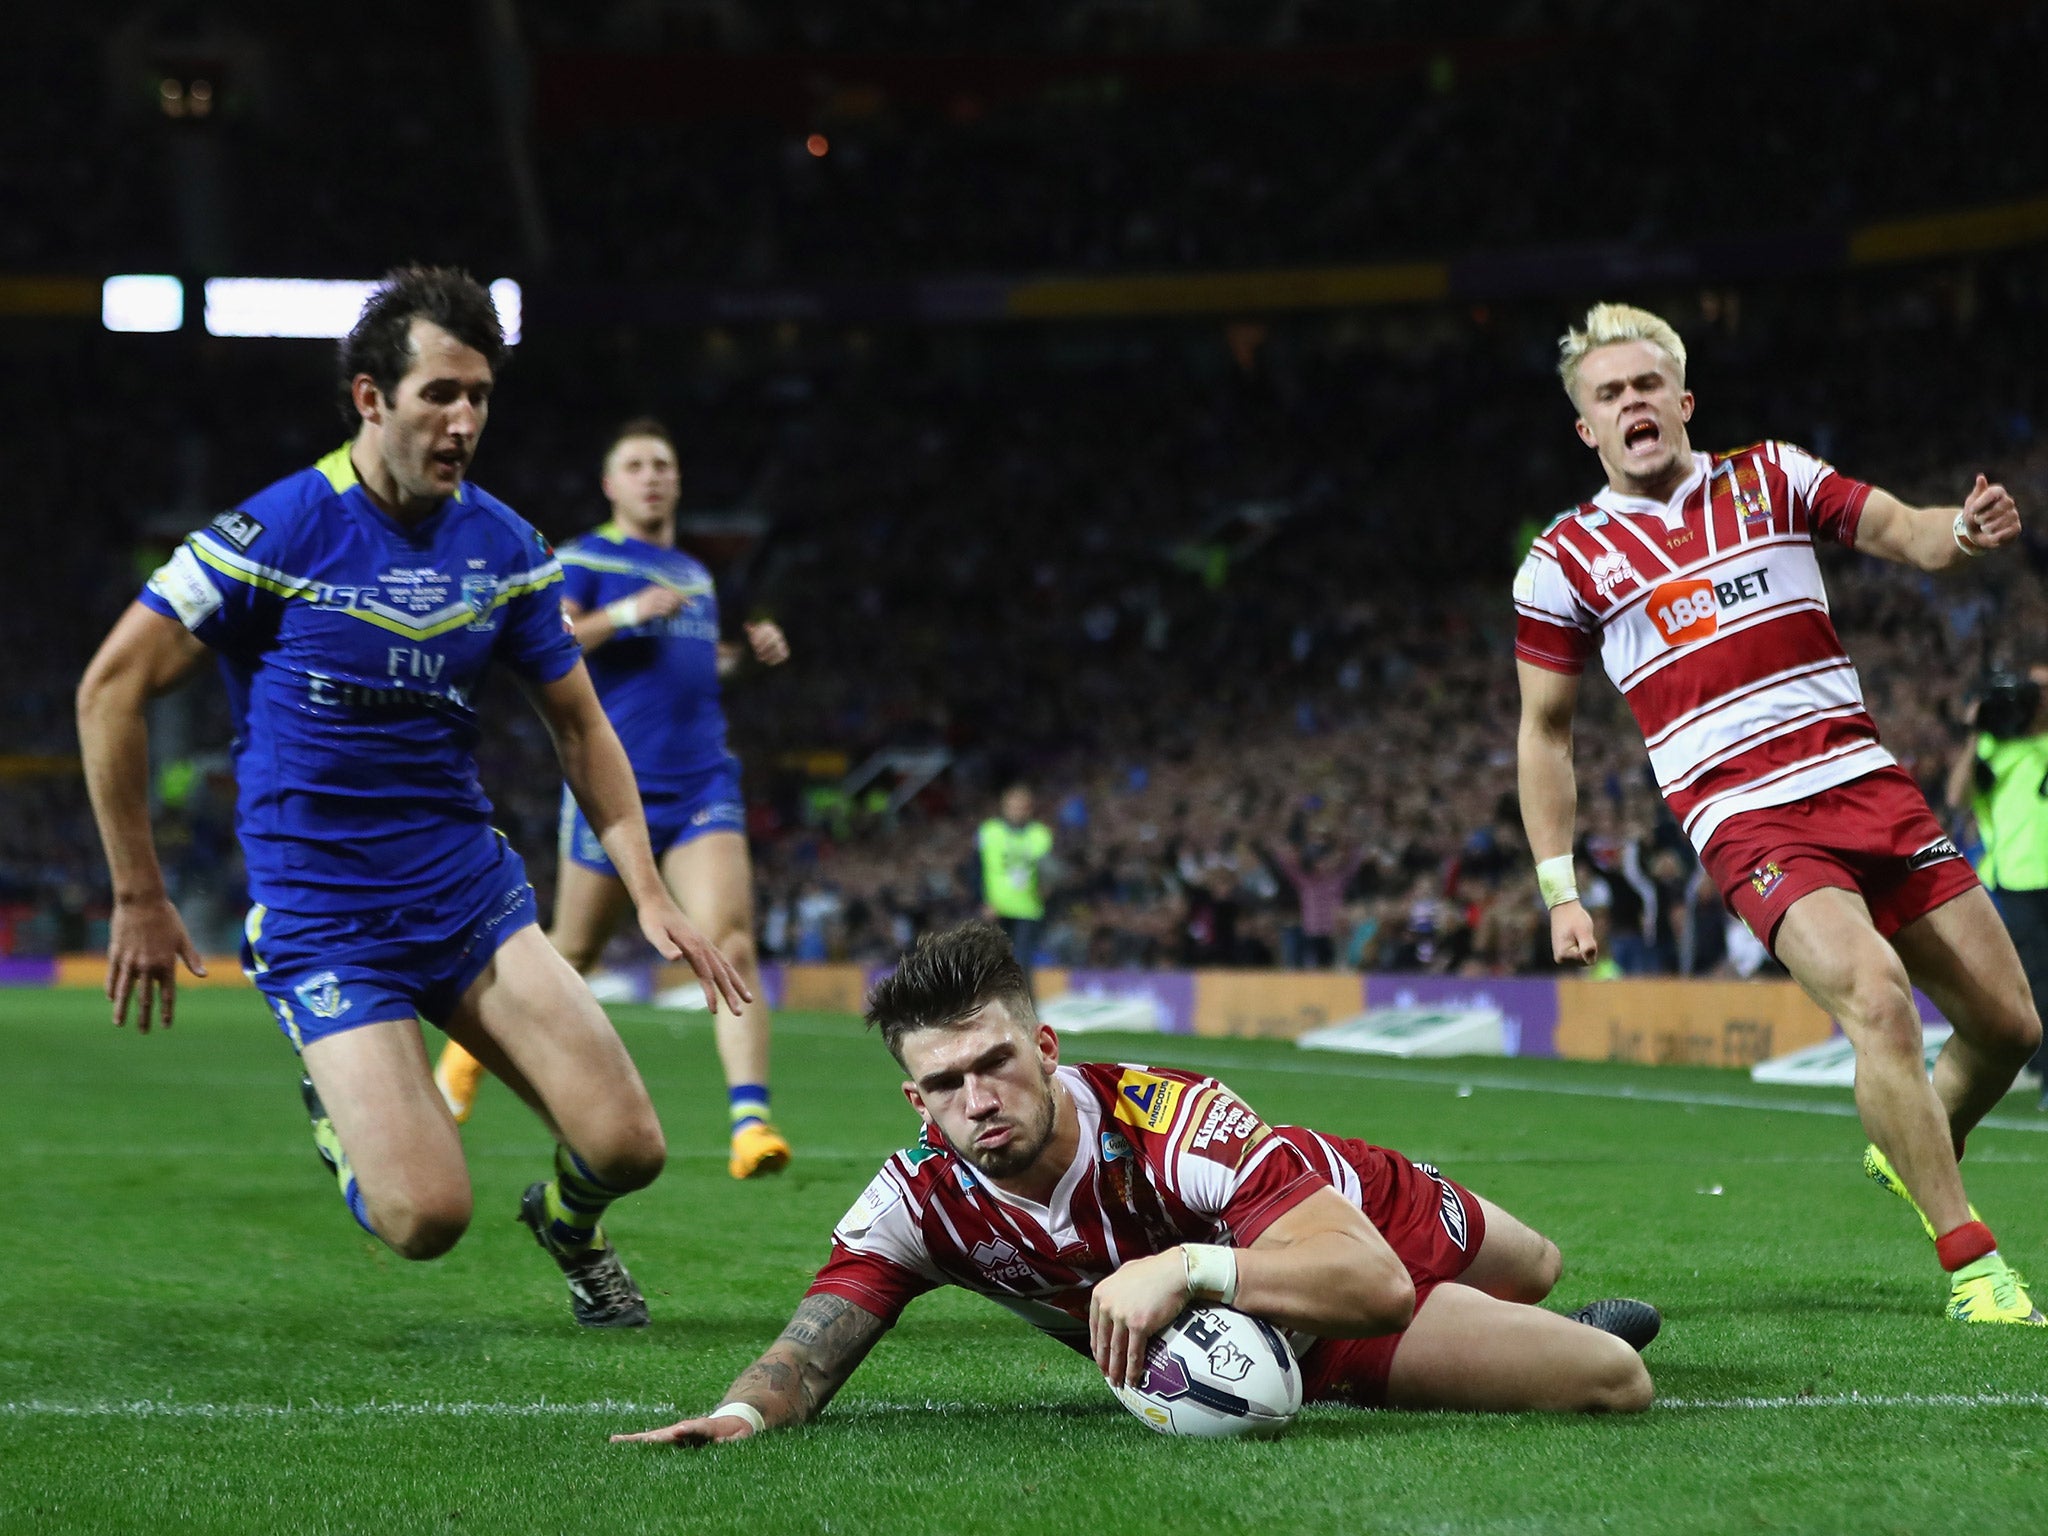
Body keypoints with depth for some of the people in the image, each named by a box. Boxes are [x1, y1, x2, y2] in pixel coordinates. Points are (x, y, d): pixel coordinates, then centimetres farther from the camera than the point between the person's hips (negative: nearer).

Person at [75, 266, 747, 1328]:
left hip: (473, 897, 4)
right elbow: (111, 690, -9)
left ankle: (568, 1221, 29)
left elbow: (577, 724, 12)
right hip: (322, 920, -4)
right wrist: (139, 901, -7)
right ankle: (338, 1104, 19)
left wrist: (649, 894, 3)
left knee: (626, 1147, -9)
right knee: (426, 1219, -16)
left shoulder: (503, 546, 1)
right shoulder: (277, 533, -14)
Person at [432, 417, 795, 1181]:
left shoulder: (695, 574, 19)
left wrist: (745, 652, 14)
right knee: (573, 954, 10)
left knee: (733, 945, -16)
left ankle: (750, 1119, -23)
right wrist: (626, 612, -23)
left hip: (702, 786, 4)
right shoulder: (583, 559, -1)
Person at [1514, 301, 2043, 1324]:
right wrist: (1560, 889, 3)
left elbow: (1908, 535, 8)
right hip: (1749, 822, -4)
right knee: (1877, 995, -28)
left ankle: (1911, 1154, 35)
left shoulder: (1772, 476, 11)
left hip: (1869, 785, 4)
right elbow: (1544, 730, 10)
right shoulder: (1566, 561, 5)